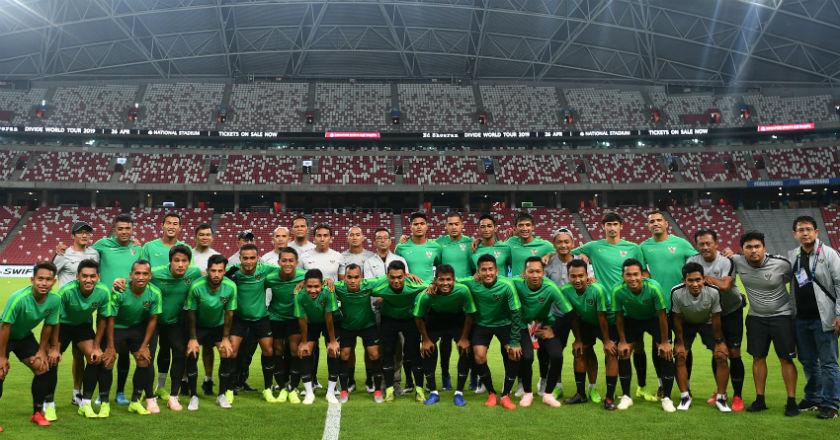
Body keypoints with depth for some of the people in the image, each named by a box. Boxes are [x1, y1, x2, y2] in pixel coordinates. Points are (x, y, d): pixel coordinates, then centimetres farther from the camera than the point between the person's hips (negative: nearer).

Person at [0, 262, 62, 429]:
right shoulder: (18, 298, -34)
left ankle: (37, 412, 14)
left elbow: (48, 325, -5)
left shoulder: (55, 300, -20)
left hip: (25, 336, 5)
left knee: (44, 368, -3)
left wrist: (42, 350, 2)